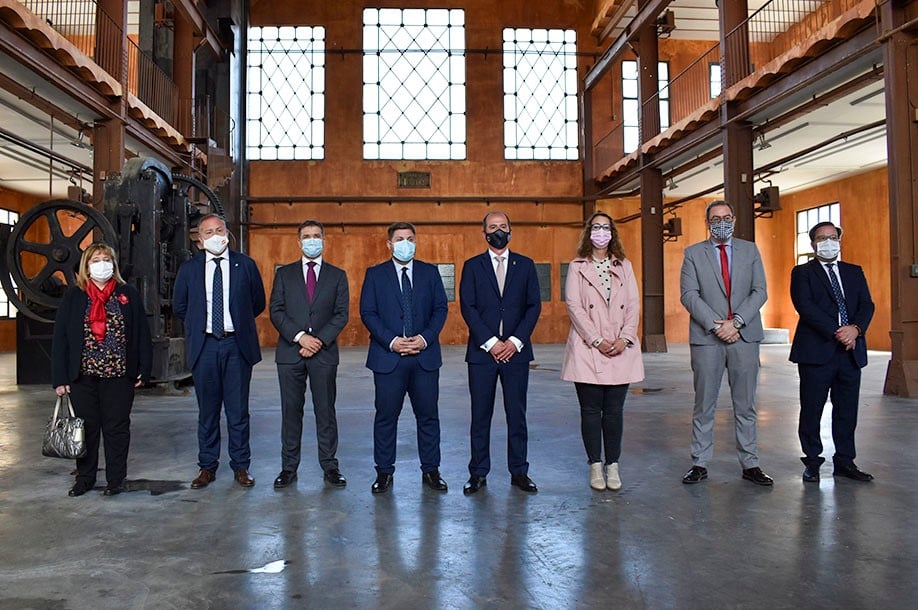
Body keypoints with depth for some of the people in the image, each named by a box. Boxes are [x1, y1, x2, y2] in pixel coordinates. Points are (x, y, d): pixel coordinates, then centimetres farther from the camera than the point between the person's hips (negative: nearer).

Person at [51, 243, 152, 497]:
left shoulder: (128, 294, 3)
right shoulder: (73, 296, 4)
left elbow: (142, 334, 3)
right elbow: (60, 338, 2)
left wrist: (144, 370, -3)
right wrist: (60, 377, -3)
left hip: (119, 374, -1)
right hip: (83, 375, 1)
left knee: (117, 428, 5)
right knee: (86, 428, 9)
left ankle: (116, 479, 16)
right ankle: (85, 478, 23)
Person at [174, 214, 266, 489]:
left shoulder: (245, 265, 3)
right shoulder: (188, 269, 5)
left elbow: (258, 303, 11)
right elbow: (179, 307, 15)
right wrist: (200, 324, 12)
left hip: (237, 345, -1)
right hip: (204, 346, 1)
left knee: (238, 410, 5)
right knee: (207, 410, 9)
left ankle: (241, 466, 15)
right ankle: (207, 466, 19)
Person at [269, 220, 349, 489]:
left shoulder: (337, 275, 9)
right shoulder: (284, 273, 10)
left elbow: (341, 314, 1)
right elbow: (276, 310, 2)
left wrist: (319, 340, -12)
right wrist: (300, 336, -12)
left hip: (324, 353, -1)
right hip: (290, 352, 1)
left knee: (325, 411, 4)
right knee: (291, 411, 6)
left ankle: (330, 466, 12)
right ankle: (289, 467, 15)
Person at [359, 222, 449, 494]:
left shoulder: (430, 272, 9)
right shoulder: (375, 274, 5)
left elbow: (440, 308, 5)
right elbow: (367, 313, -1)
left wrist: (425, 338, -10)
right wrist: (391, 341, -13)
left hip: (425, 355, 1)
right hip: (388, 356, -1)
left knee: (428, 415, 7)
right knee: (386, 416, 5)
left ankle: (430, 470, 19)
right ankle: (384, 472, 18)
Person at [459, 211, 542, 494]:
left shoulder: (525, 265, 9)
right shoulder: (472, 266, 6)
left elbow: (534, 306, 4)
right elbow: (467, 307, -2)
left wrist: (515, 341, -8)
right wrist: (490, 342, -11)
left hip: (516, 351, 1)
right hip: (482, 351, -1)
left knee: (517, 414, 6)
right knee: (480, 415, 4)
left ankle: (519, 471, 16)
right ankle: (478, 473, 13)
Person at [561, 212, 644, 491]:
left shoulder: (624, 266, 14)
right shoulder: (577, 267, 5)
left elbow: (633, 305, 7)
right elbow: (574, 306, -4)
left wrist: (625, 338, -8)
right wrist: (597, 340, -12)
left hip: (621, 350, 2)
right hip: (588, 350, -2)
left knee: (614, 410, 4)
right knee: (591, 410, 2)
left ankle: (613, 467, 13)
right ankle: (595, 466, 12)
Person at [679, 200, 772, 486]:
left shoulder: (750, 250, 11)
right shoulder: (693, 253, 6)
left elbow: (760, 291, 3)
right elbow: (689, 295, -4)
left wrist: (736, 322, -11)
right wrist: (715, 325, -14)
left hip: (745, 335, 2)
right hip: (706, 337, -1)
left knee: (745, 405, 7)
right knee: (704, 405, 4)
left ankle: (750, 464, 16)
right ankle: (700, 464, 11)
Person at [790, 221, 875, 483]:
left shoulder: (855, 272, 17)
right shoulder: (802, 272, 3)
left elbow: (867, 305, 7)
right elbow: (805, 306, -10)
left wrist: (855, 328, -13)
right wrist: (836, 333, -16)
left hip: (851, 352, 4)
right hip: (817, 351, -4)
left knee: (847, 410, 8)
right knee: (811, 410, 2)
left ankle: (845, 461, 19)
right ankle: (812, 462, 13)